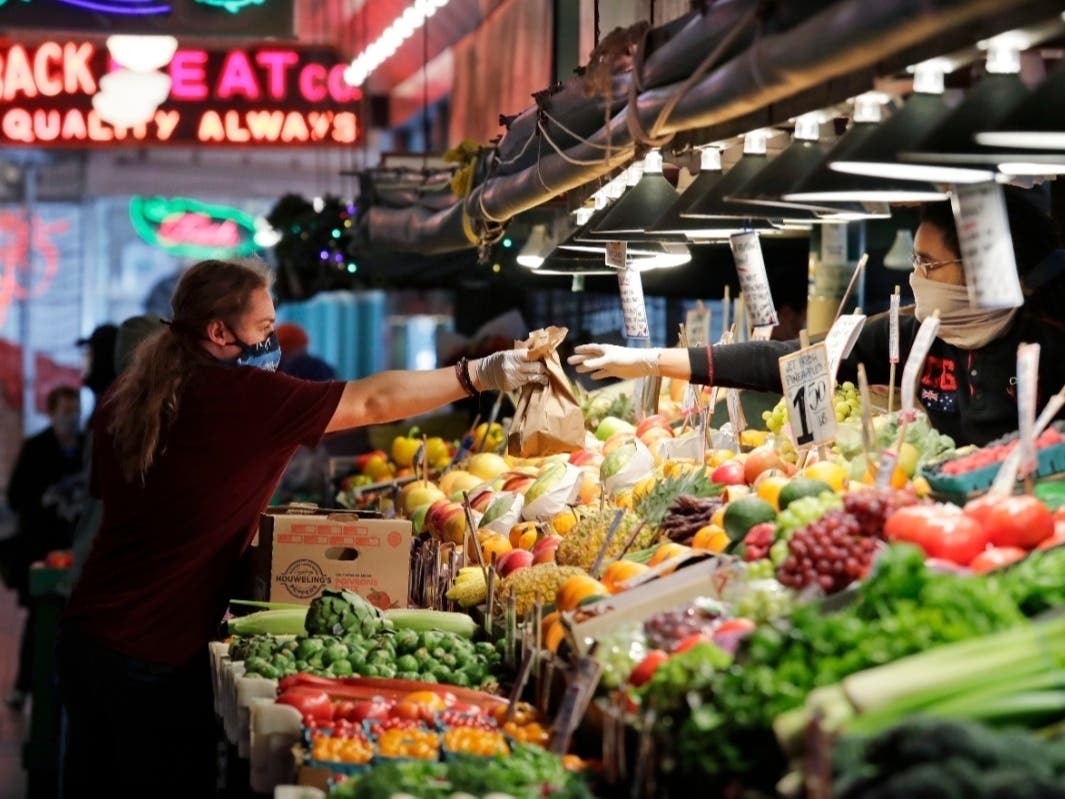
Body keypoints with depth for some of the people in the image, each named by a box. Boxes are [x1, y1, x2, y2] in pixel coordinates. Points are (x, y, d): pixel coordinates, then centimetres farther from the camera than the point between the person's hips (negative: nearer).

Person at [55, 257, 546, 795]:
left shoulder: (126, 396, 7)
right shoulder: (243, 396, -14)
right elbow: (373, 403, -11)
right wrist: (479, 375, -4)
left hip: (86, 634, 7)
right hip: (154, 657, -7)